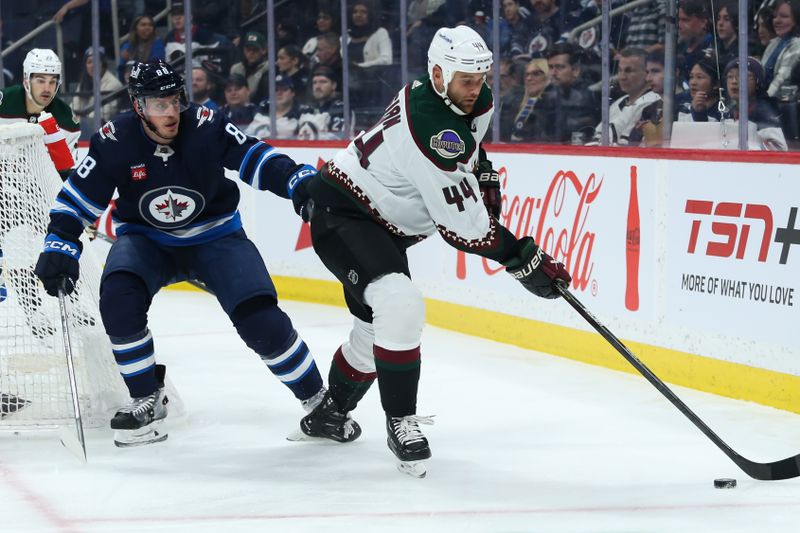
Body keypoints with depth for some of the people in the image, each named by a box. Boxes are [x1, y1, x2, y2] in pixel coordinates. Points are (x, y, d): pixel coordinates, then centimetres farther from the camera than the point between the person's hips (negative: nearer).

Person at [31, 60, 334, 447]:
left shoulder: (206, 126, -22)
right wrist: (59, 246, -22)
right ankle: (147, 399, -10)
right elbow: (78, 197, -11)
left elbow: (256, 159, -17)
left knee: (259, 317, -19)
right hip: (146, 240, 1)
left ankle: (317, 399, 1)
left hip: (214, 237, -1)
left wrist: (302, 182, -32)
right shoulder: (115, 142, -18)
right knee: (118, 296, -28)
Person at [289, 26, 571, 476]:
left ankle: (329, 413, 42)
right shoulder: (429, 131, -35)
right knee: (400, 305, -30)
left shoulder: (477, 101, -6)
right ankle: (401, 423, -19)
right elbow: (463, 225, -32)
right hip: (340, 214, -10)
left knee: (377, 326, 20)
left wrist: (483, 173, 7)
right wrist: (526, 261, -27)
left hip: (381, 224, 10)